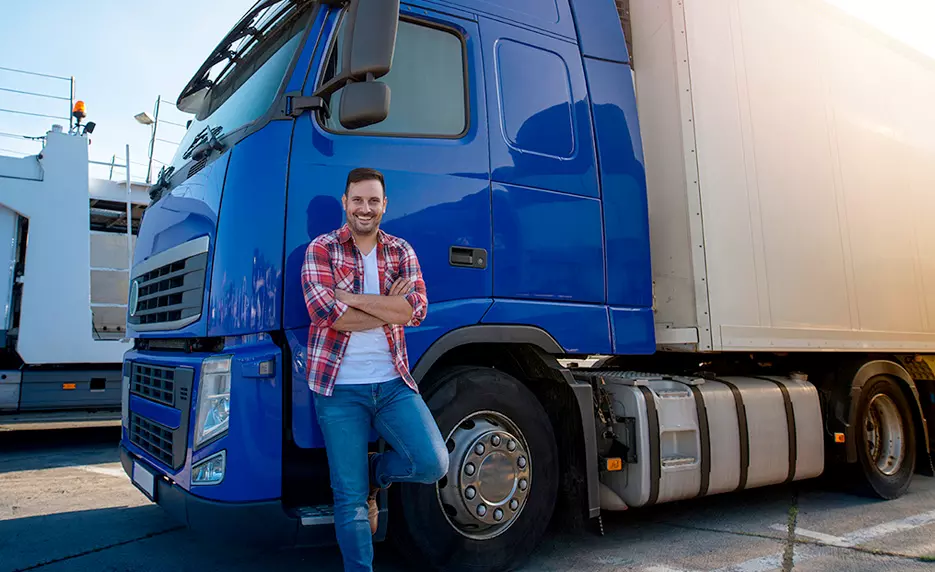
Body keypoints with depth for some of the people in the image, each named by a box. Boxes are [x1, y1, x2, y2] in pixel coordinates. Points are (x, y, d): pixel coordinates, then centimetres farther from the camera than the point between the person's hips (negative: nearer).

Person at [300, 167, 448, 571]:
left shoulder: (401, 252, 8)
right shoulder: (321, 249, 0)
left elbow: (416, 310, -8)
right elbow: (324, 312, -15)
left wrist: (351, 297, -13)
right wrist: (388, 308, -8)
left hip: (393, 383, 3)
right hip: (339, 387, -2)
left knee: (432, 464, -10)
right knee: (349, 497, 2)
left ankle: (374, 475, 21)